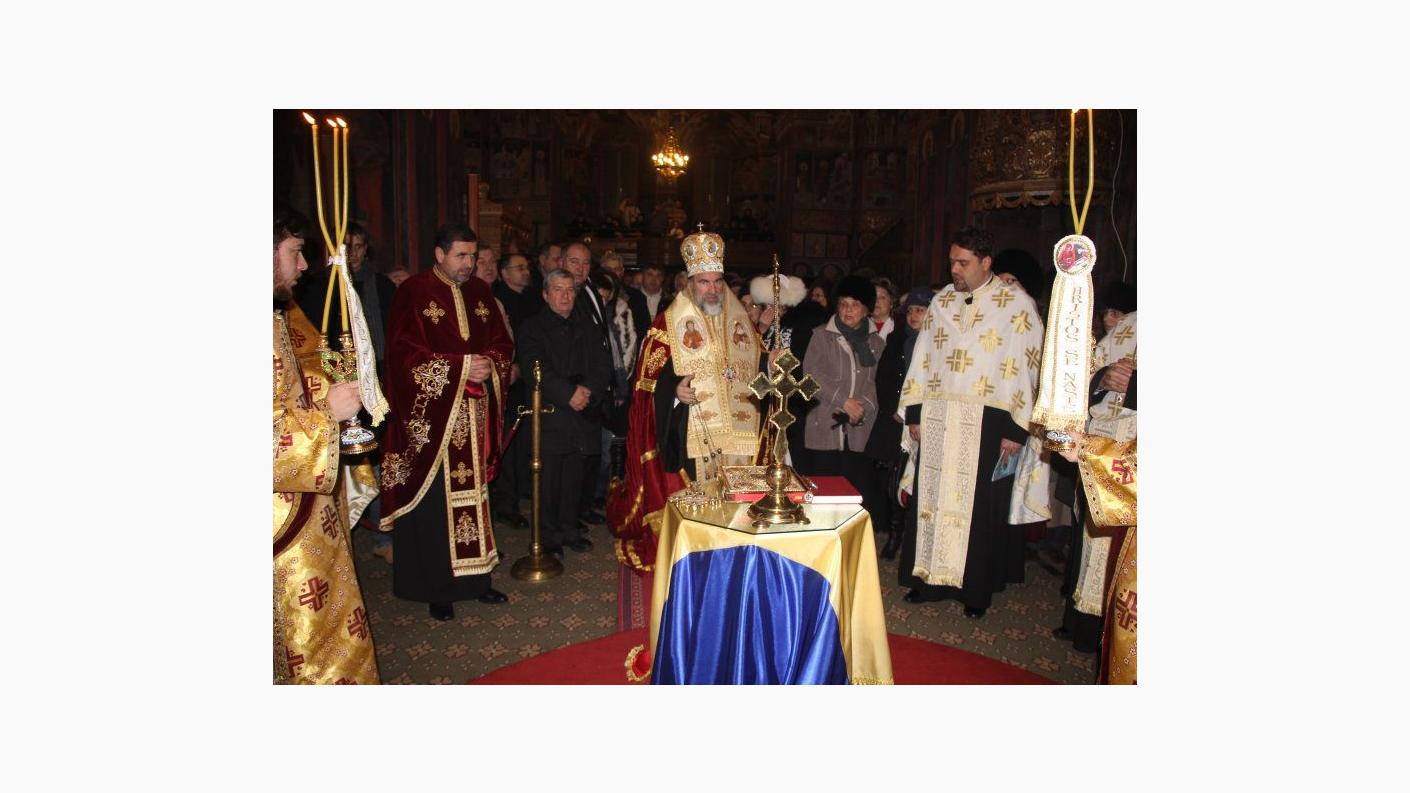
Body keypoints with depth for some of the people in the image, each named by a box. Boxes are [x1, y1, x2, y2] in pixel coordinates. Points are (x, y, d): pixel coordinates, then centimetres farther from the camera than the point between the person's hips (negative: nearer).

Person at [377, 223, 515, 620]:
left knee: (474, 495, 9)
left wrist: (491, 364, -9)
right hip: (432, 416, -4)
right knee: (435, 501, 1)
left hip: (476, 415, 5)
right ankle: (437, 587, 13)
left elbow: (503, 343, 13)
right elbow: (405, 353, -12)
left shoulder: (481, 292, 11)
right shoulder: (412, 293, -5)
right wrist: (461, 367, -17)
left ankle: (475, 577, 20)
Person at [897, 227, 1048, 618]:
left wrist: (1016, 428, -12)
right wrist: (915, 412, 5)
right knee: (932, 499, 9)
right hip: (937, 422, 4)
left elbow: (1025, 368, -8)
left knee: (980, 507, 4)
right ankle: (929, 578, 22)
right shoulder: (941, 301, 10)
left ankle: (976, 589, 19)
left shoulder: (1017, 305, -5)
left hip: (986, 424, -4)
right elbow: (922, 358, 11)